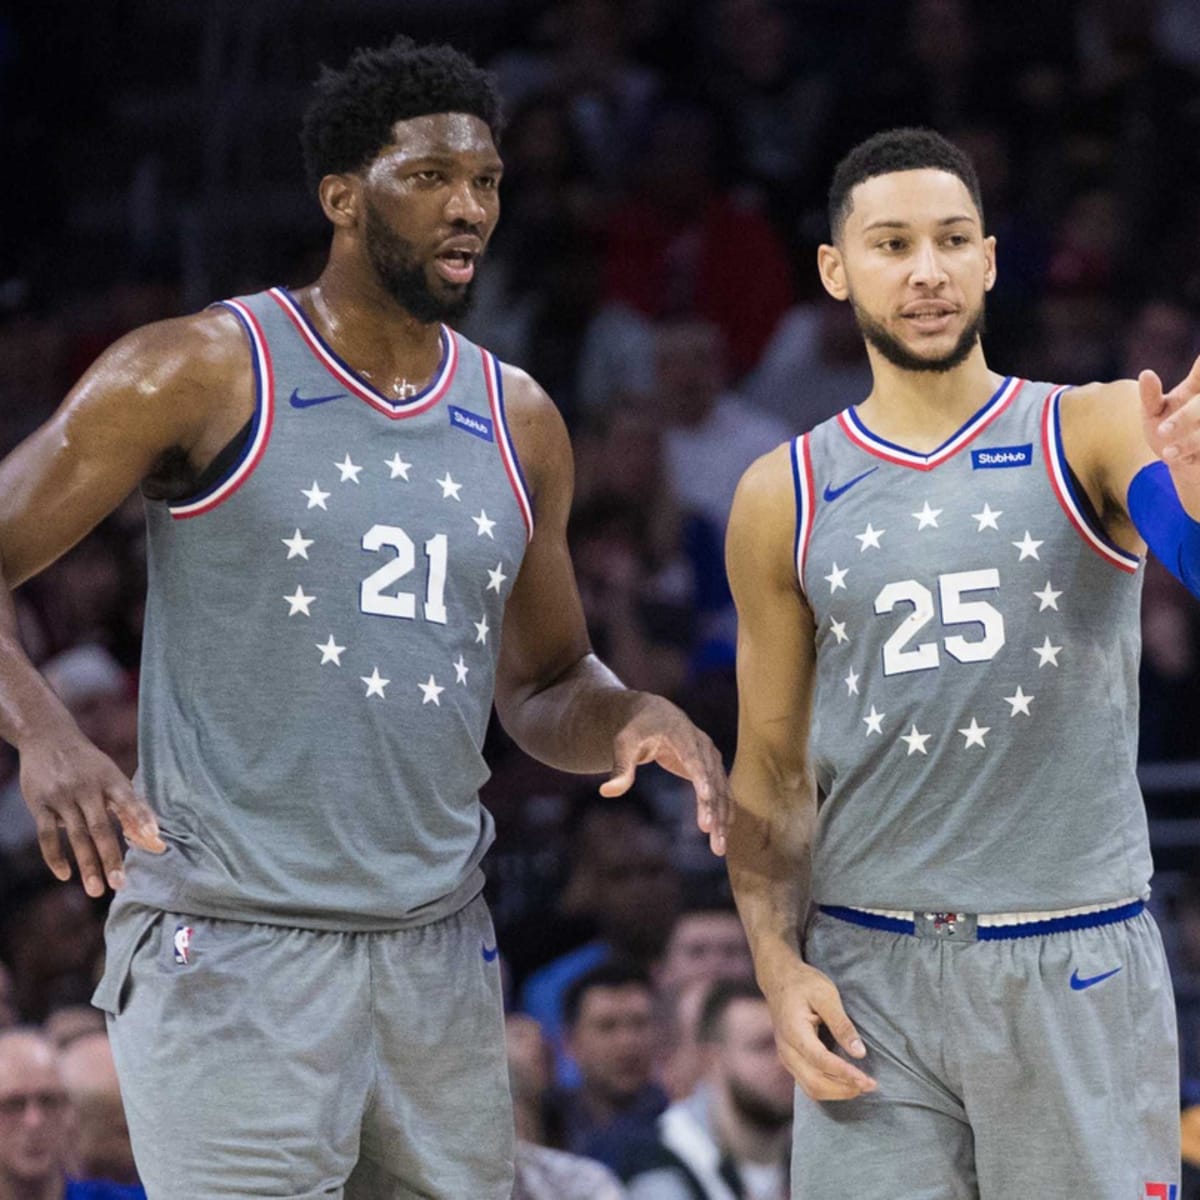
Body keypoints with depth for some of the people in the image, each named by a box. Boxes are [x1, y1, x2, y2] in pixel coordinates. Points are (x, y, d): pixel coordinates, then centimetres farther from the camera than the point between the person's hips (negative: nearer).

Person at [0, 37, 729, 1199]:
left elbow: (543, 685, 22)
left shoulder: (518, 424, 13)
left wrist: (632, 720, -2)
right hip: (229, 950, -6)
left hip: (440, 954, 6)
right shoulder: (204, 373, -5)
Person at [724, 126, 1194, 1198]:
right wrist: (778, 964, -1)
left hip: (1078, 965, -2)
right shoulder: (785, 499, 6)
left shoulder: (1094, 433, -1)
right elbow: (771, 764, 12)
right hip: (869, 976, 2)